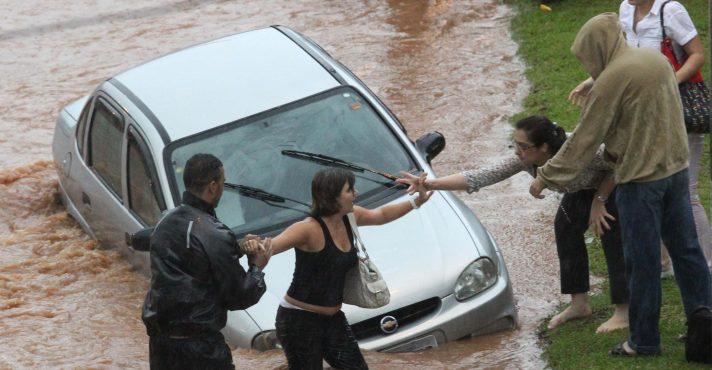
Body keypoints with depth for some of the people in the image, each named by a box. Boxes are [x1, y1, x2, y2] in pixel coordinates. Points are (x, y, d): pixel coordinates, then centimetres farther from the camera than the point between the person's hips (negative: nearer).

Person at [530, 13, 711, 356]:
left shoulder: (612, 79, -17)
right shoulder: (657, 59, 5)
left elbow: (584, 139, -11)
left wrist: (546, 177, -2)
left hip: (640, 179, -7)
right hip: (676, 169, 7)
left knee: (643, 262, 4)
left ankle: (644, 340, 14)